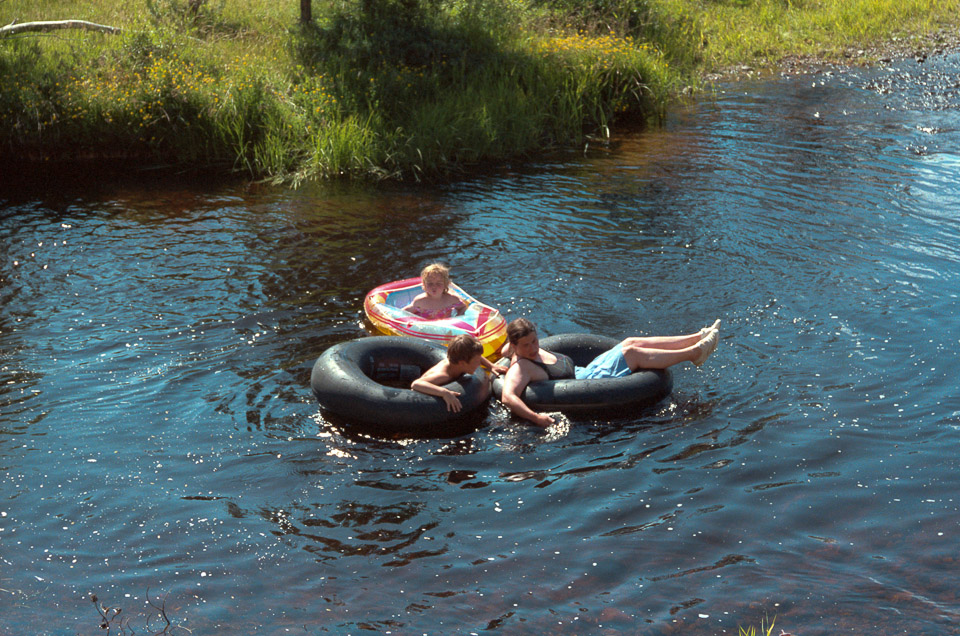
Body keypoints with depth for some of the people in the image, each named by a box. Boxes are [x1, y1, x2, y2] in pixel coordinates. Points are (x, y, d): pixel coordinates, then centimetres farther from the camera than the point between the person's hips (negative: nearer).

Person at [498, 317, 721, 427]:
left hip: (585, 373, 10)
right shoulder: (519, 369, -21)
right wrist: (535, 417, -49)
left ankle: (697, 339, 1)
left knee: (631, 343, 0)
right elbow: (507, 397, -40)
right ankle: (694, 353, -3)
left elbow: (504, 351, 31)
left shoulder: (535, 351, 9)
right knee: (631, 353, -13)